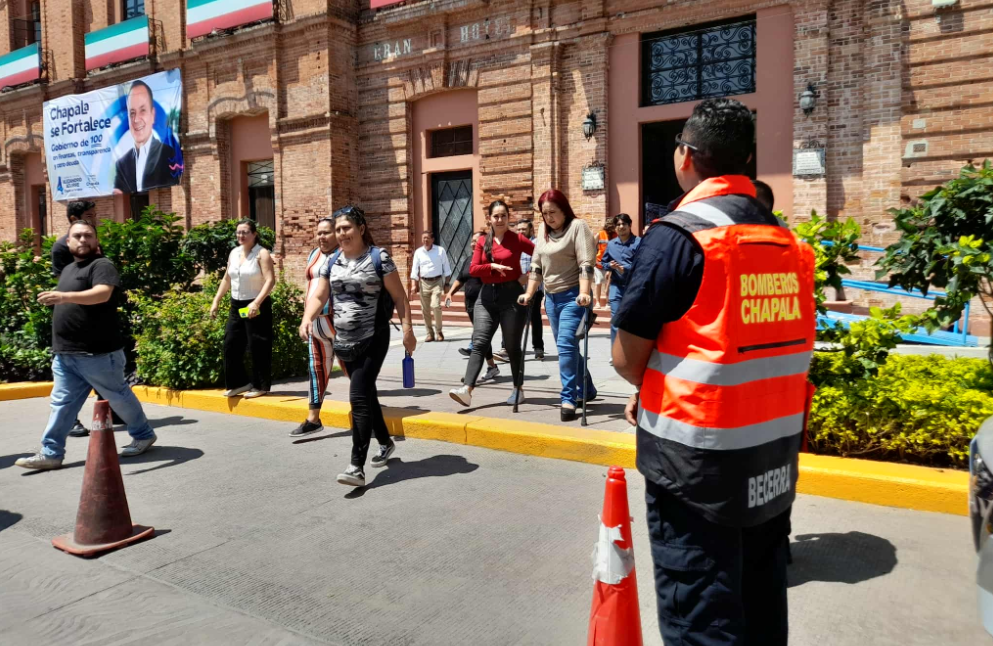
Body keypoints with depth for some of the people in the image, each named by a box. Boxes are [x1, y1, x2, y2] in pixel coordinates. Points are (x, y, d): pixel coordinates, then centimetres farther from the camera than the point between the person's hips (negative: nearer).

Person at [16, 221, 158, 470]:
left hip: (98, 354, -8)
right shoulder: (68, 270, 19)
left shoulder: (102, 266, -10)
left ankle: (144, 435, 23)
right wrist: (59, 345, 27)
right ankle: (51, 453, 11)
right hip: (65, 354, 8)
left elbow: (103, 294, -30)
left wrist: (64, 296, -44)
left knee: (118, 397, 6)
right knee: (62, 403, 7)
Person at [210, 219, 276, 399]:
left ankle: (260, 386, 9)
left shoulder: (262, 254, -10)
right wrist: (216, 301, 14)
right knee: (231, 344, 7)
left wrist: (256, 303, -28)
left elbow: (270, 280, -19)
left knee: (257, 347, -2)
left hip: (256, 306, -7)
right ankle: (240, 382, 19)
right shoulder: (234, 253, 11)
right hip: (236, 305, 7)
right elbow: (227, 279, 20)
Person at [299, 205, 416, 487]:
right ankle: (385, 442, 39)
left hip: (373, 340, -6)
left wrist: (407, 329, -13)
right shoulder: (332, 261, 8)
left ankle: (357, 466, -14)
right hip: (344, 342, 6)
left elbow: (399, 296, -6)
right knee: (366, 394, 18)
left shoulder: (379, 258, -7)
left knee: (359, 397, -14)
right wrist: (307, 318, -12)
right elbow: (318, 296, 8)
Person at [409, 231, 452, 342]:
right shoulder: (418, 252, 3)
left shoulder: (440, 250, -2)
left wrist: (447, 283, 0)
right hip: (423, 283, 3)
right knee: (425, 309, 5)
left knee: (435, 306, -17)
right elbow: (414, 268, 0)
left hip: (437, 282, -3)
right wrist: (413, 284, -10)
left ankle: (439, 331, 1)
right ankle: (430, 333, 17)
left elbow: (446, 267, 2)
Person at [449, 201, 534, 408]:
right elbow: (473, 269, -2)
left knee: (512, 346, 5)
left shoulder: (517, 239, -1)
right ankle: (467, 389, -17)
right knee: (479, 343, -8)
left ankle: (518, 389, 20)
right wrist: (493, 266, -17)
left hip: (512, 294, -3)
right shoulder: (482, 241, 8)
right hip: (487, 295, 3)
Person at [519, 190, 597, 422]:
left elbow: (586, 263, -18)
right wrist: (529, 294, 13)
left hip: (573, 296, -7)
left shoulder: (578, 227, -8)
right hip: (551, 298, 8)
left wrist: (584, 293, -28)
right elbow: (536, 265, 18)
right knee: (567, 347, 12)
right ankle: (586, 390, 28)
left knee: (566, 345, -15)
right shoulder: (544, 233, 14)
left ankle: (568, 399, -9)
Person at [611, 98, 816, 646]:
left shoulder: (677, 235, -15)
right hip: (776, 455, 7)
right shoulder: (788, 240, 5)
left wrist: (652, 391, 8)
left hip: (697, 459, -7)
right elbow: (780, 347, 13)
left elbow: (627, 358, -15)